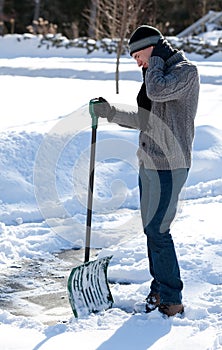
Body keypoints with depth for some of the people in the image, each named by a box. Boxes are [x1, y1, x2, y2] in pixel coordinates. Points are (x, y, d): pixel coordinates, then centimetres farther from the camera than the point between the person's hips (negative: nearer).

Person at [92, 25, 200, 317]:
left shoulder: (186, 71, -10)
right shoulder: (159, 73, 17)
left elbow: (158, 92, -30)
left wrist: (157, 59, -13)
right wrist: (111, 113, 17)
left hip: (170, 165, -9)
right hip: (148, 163, 9)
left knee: (157, 230, -10)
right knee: (151, 229, 11)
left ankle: (172, 299, -2)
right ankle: (159, 289, 21)